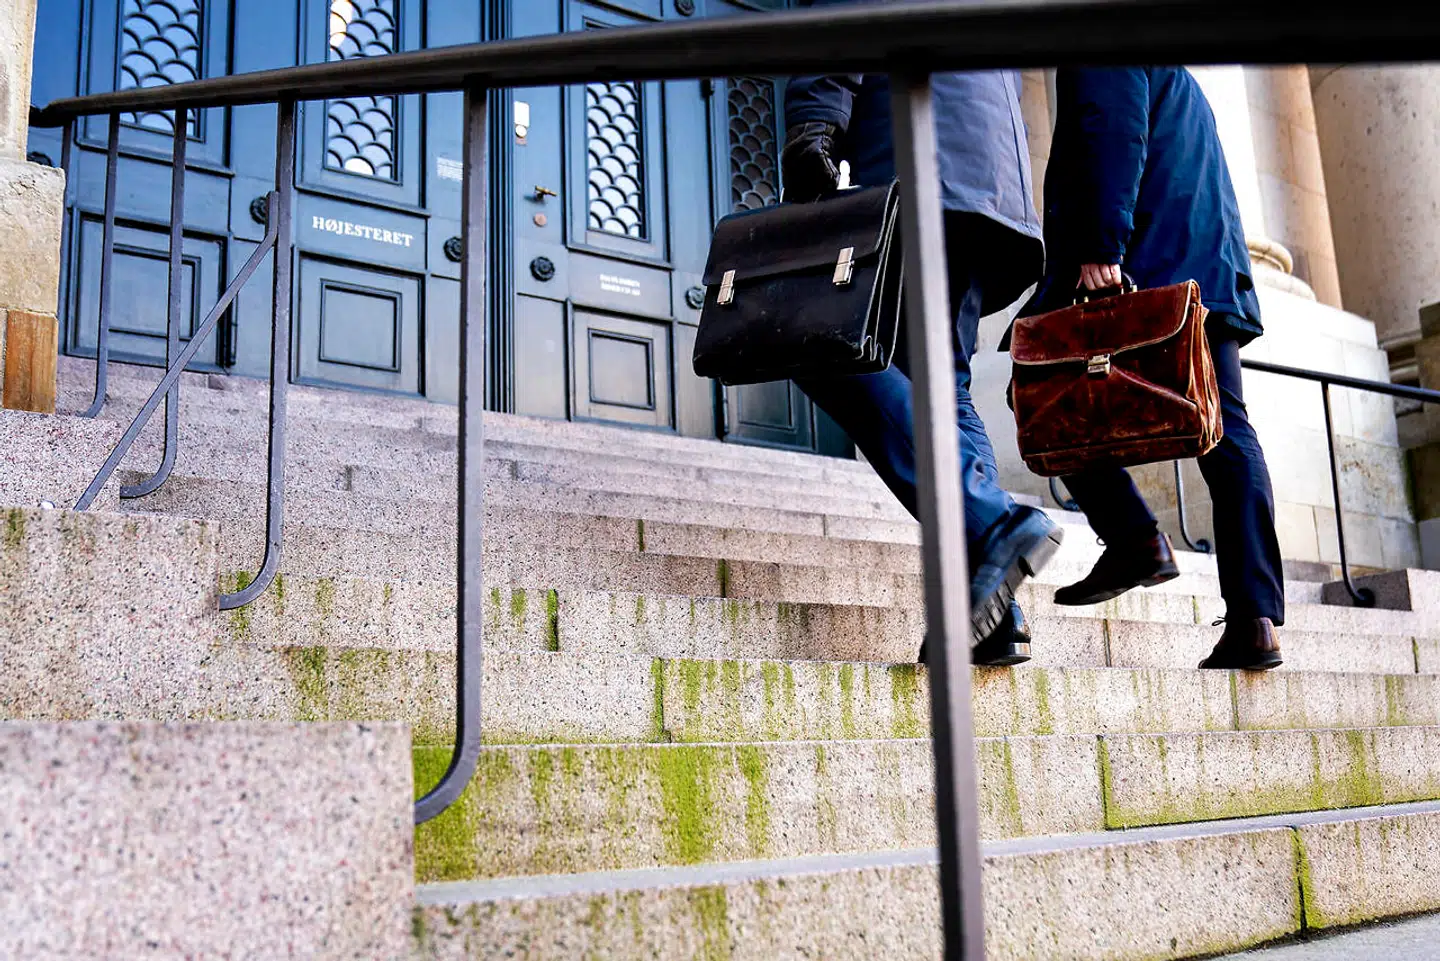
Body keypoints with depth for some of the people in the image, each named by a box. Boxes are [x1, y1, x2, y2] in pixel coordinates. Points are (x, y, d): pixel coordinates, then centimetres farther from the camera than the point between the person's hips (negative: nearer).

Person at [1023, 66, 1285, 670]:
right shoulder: (1181, 82, 35)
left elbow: (1114, 142, -11)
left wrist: (1100, 248, -21)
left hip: (1144, 263, -8)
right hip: (1214, 274, 8)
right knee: (1226, 433, -3)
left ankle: (1134, 538, -11)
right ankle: (1255, 619, -10)